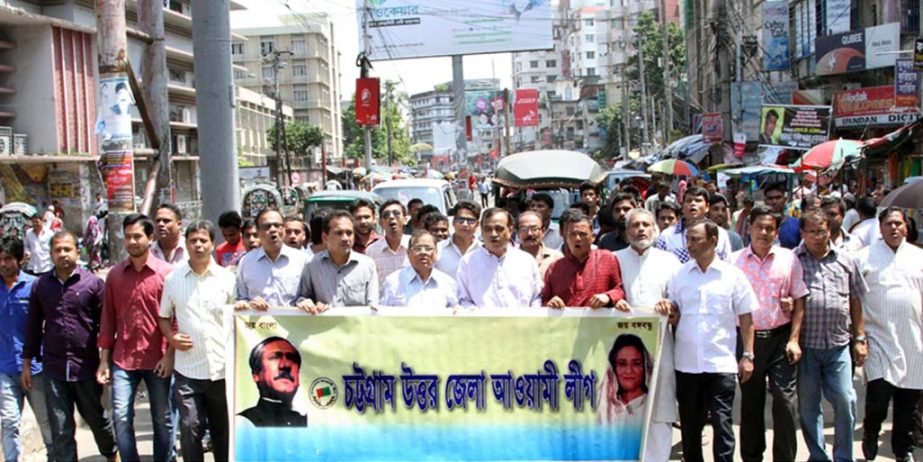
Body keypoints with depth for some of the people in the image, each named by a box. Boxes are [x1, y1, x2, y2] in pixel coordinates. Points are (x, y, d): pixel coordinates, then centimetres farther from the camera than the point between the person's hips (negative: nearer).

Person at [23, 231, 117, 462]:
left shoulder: (93, 283, -4)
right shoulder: (41, 285, 4)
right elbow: (33, 326, 11)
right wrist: (27, 363, 11)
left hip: (86, 366, -2)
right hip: (54, 368, 2)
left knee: (96, 418, 15)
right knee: (60, 430, 4)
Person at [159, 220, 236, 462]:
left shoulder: (227, 278, 3)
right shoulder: (173, 279, 5)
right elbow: (163, 316, 14)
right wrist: (171, 338, -6)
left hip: (222, 368, 0)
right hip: (187, 369, 0)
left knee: (223, 429, 12)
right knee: (190, 428, 0)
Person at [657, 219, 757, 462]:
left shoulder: (733, 275, -2)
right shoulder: (679, 274, 4)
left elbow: (745, 318, 1)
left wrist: (747, 355, -4)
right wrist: (665, 307, -11)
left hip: (721, 363, -3)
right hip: (686, 362, 3)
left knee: (722, 422, 0)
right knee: (690, 423, 13)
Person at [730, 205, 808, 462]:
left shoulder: (788, 259, 2)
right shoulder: (735, 260, 1)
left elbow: (799, 302, 3)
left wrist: (794, 339, -5)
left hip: (780, 338, 0)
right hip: (747, 338, 1)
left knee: (786, 401, -3)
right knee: (750, 403, 11)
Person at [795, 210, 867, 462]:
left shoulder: (845, 259, 8)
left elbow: (855, 301, 12)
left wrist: (860, 338, 9)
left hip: (838, 345, 1)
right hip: (805, 346, -1)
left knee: (845, 401, -1)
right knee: (808, 405, 7)